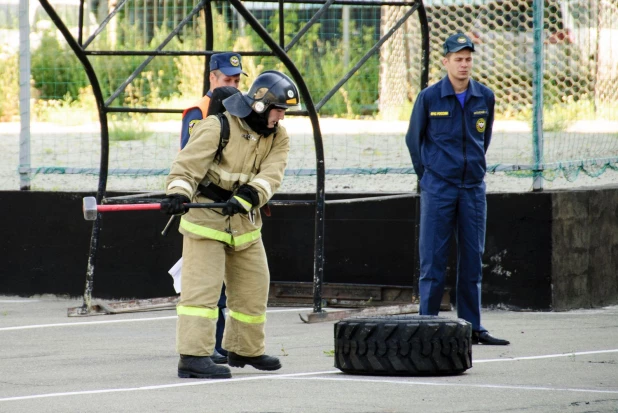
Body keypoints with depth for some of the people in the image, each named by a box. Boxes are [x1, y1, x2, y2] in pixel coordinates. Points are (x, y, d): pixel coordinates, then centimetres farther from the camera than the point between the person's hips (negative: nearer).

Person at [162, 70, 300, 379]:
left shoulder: (278, 138, 1)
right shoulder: (217, 127, -15)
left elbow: (269, 176, -14)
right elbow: (188, 164, -21)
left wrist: (245, 198, -32)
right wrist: (178, 193, -39)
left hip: (244, 221, 7)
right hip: (205, 218, -7)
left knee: (253, 287, 14)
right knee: (202, 286, -14)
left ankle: (245, 350, 33)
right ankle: (193, 357, -19)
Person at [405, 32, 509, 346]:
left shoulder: (485, 97, 5)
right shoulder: (429, 98, -4)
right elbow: (413, 138, 9)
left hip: (473, 188, 3)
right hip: (438, 190, -3)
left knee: (472, 259, 6)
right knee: (433, 260, -4)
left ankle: (472, 327, 12)